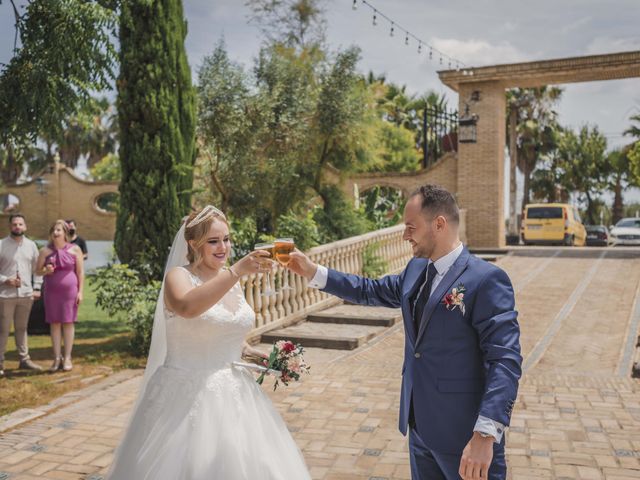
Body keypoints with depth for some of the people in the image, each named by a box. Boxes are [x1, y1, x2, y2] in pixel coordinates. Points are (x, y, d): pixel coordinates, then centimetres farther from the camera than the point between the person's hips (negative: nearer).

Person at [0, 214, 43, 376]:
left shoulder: (31, 245, 7)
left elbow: (37, 268, 11)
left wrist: (37, 288, 3)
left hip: (26, 294, 3)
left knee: (22, 328, 14)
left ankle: (24, 358, 21)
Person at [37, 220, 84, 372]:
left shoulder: (75, 249, 1)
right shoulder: (45, 251, 5)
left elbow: (80, 272, 1)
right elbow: (38, 271, 10)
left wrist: (80, 291, -6)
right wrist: (45, 271, -13)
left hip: (70, 290, -2)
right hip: (51, 291, 2)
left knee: (68, 322, 1)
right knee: (54, 323, 3)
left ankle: (67, 357, 7)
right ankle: (57, 358, 10)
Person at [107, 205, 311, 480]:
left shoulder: (232, 282, 7)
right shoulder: (178, 276, -11)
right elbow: (187, 308, -35)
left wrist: (247, 351, 5)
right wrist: (236, 271, -38)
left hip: (232, 393, 6)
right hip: (188, 396, -6)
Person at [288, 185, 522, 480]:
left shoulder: (487, 279, -18)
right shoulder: (415, 269, 6)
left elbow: (505, 360, -23)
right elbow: (372, 291, 20)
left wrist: (485, 435, -30)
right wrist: (313, 272, 14)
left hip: (463, 434, -7)